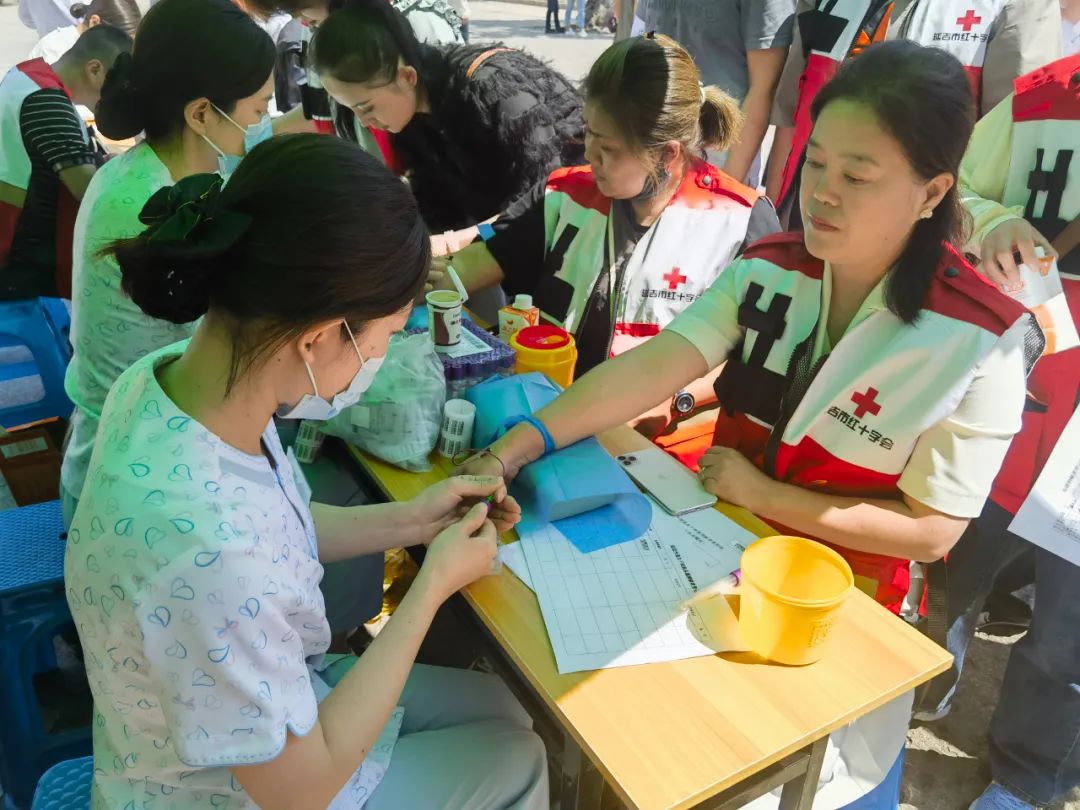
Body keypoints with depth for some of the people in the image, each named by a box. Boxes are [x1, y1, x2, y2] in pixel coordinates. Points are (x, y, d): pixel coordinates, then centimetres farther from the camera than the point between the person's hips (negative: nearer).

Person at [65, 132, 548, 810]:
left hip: (264, 691, 7)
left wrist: (407, 522, -5)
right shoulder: (209, 556, -44)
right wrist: (434, 585, -21)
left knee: (509, 707, 21)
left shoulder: (169, 374, -18)